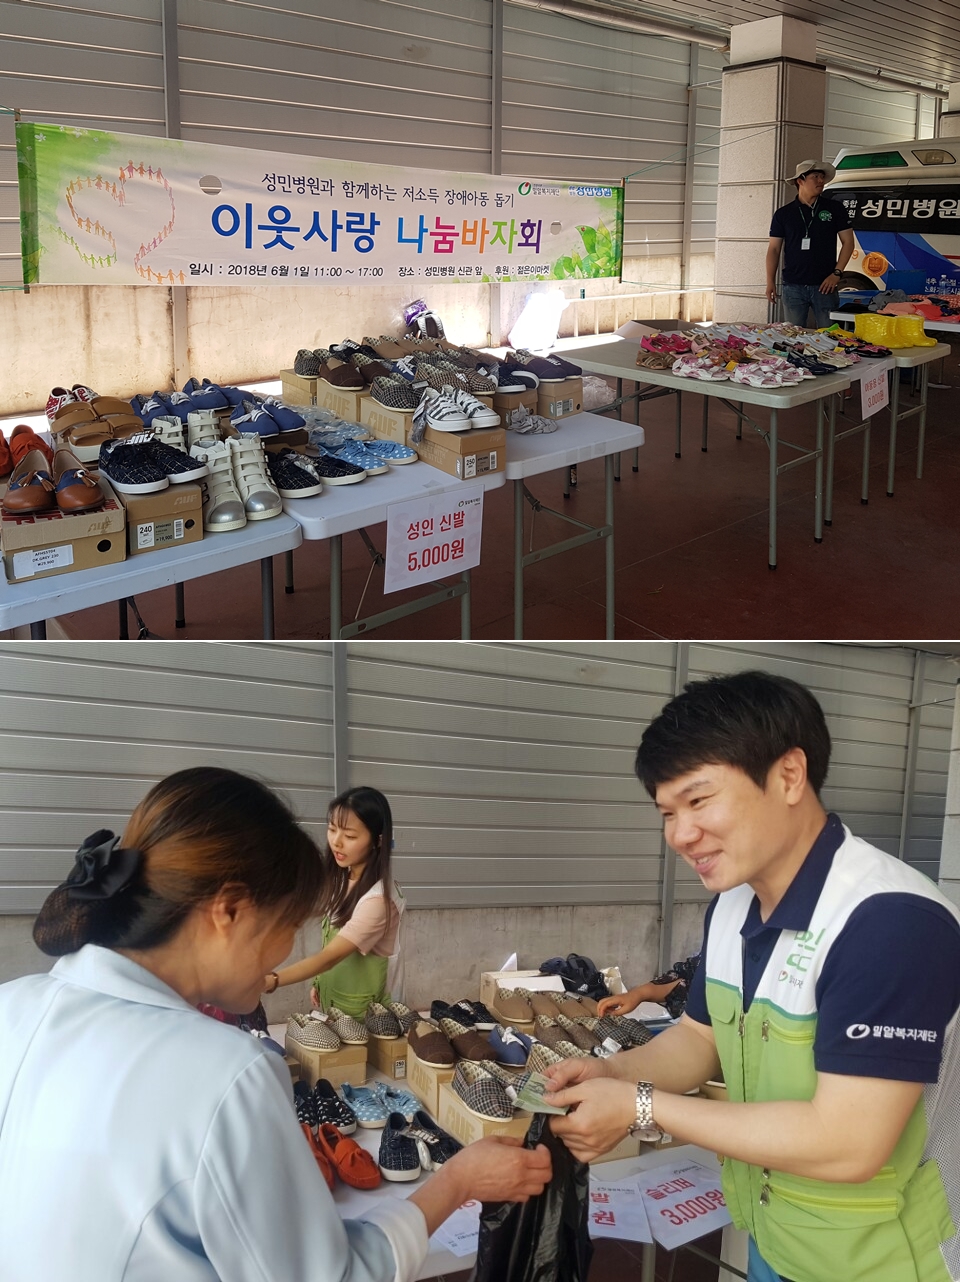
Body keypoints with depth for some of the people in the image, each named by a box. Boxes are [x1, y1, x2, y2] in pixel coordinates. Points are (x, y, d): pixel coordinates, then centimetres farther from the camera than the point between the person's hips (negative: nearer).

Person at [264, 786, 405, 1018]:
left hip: (365, 1010, -7)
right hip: (332, 999, 7)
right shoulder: (341, 877, -3)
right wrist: (319, 981, 7)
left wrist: (272, 980, -43)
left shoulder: (377, 899, -29)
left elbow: (330, 956, -34)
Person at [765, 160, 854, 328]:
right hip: (793, 287, 1)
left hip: (825, 286, 0)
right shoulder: (783, 214, 8)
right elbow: (774, 249, 8)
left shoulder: (834, 208, 7)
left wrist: (837, 273, -5)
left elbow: (848, 242, 6)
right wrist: (770, 281, -2)